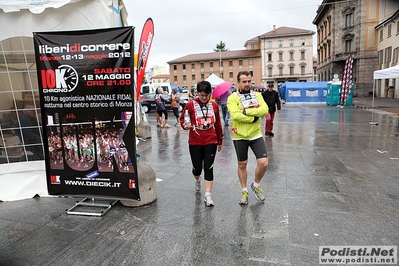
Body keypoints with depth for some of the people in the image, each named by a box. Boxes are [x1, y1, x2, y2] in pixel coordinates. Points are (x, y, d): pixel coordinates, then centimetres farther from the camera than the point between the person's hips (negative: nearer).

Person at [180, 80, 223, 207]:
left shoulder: (214, 105, 3)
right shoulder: (190, 105, -6)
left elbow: (218, 124, 10)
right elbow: (182, 119, 0)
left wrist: (220, 141, 15)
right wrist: (185, 125, -24)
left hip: (211, 142, 1)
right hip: (195, 142, -1)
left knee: (208, 168, -1)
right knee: (197, 168, 9)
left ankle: (207, 195, 9)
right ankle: (197, 180, 46)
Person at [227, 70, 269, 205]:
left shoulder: (257, 95, 3)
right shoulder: (233, 98, -8)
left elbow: (265, 110, -13)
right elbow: (236, 115, -23)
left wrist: (246, 111, -21)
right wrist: (253, 117, -16)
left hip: (256, 135, 2)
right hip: (239, 136, -2)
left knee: (263, 163, -4)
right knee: (242, 165, 11)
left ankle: (256, 185, 24)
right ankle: (244, 191, 31)